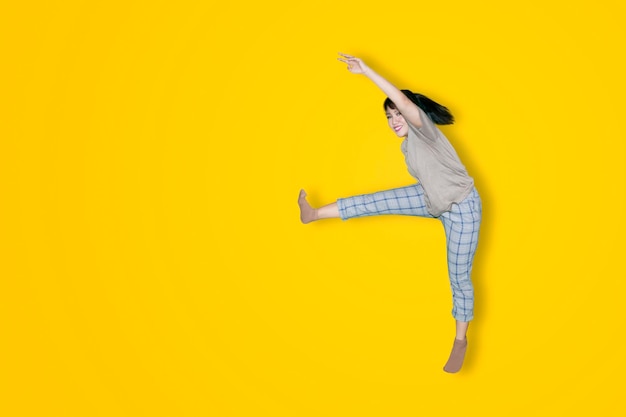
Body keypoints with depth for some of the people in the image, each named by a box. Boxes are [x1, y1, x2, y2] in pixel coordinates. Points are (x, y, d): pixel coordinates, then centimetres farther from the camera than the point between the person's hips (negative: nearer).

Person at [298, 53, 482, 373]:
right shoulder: (408, 144, 4)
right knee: (378, 201, -3)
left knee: (459, 277, -1)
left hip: (462, 206, -8)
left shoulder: (424, 127, -20)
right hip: (431, 200, 8)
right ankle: (314, 214, 5)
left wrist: (366, 71, -39)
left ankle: (460, 341, 15)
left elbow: (404, 100, -37)